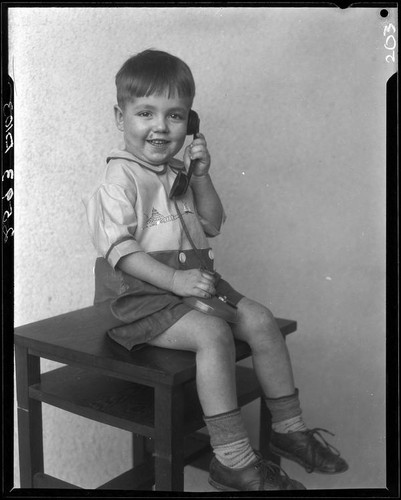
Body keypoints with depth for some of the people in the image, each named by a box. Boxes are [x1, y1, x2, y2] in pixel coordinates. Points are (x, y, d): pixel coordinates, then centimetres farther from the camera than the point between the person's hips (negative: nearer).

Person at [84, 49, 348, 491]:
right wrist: (174, 279, -29)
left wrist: (201, 177, -1)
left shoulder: (180, 171, 14)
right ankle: (232, 459, -24)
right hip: (139, 293, -8)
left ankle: (288, 427, 12)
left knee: (261, 321, -3)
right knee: (212, 333, -30)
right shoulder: (120, 179, -12)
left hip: (193, 279, 8)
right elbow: (118, 248, -20)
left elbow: (212, 225, 14)